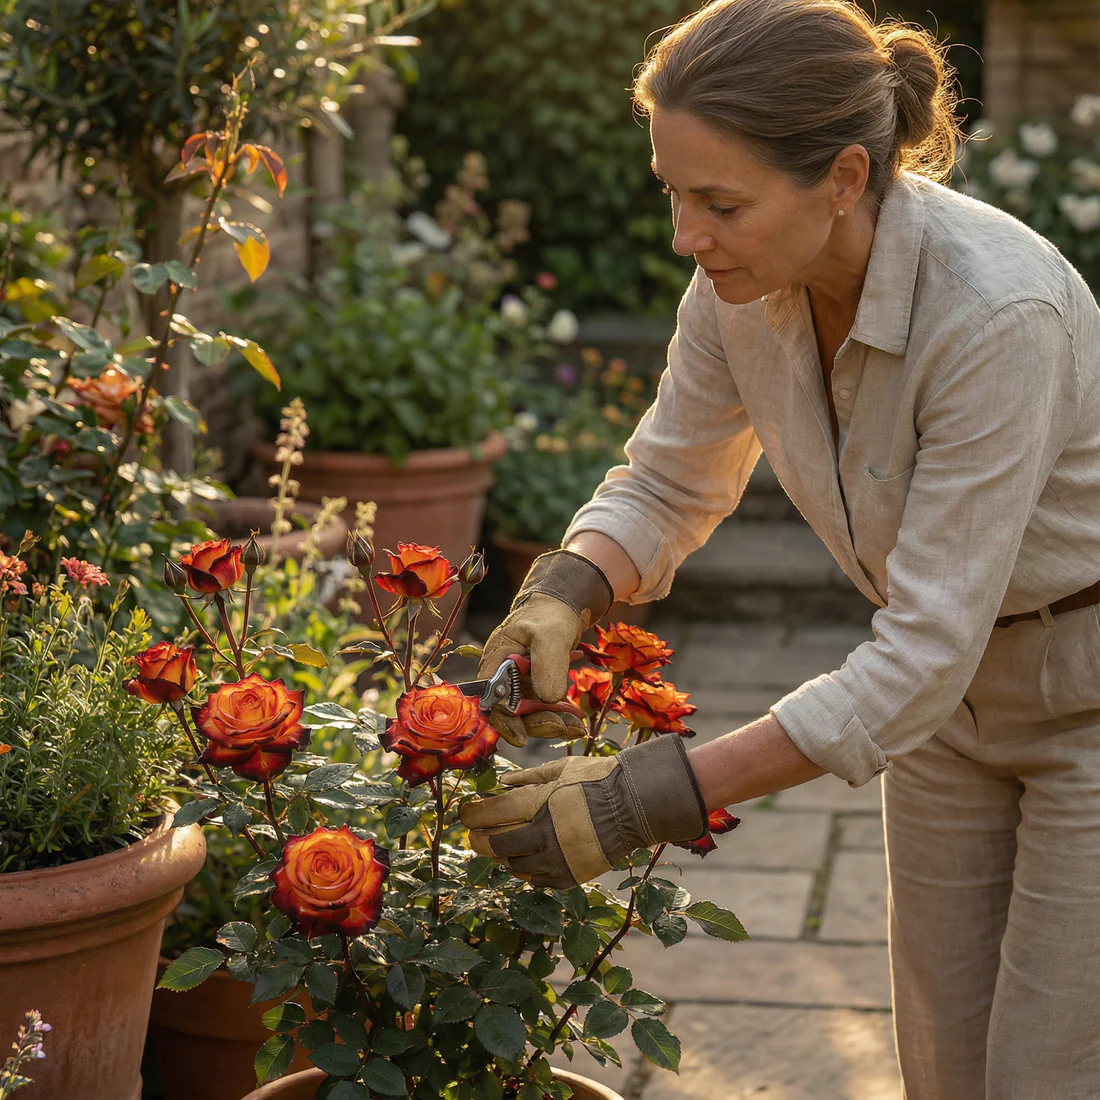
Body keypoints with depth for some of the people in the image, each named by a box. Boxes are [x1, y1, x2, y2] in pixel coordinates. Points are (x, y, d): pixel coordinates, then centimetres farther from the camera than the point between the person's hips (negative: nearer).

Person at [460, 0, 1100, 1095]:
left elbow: (924, 655, -34)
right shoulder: (742, 288, -15)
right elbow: (666, 484, 4)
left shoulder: (998, 309, -35)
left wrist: (651, 801, -35)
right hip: (955, 696, 6)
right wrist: (561, 596, -18)